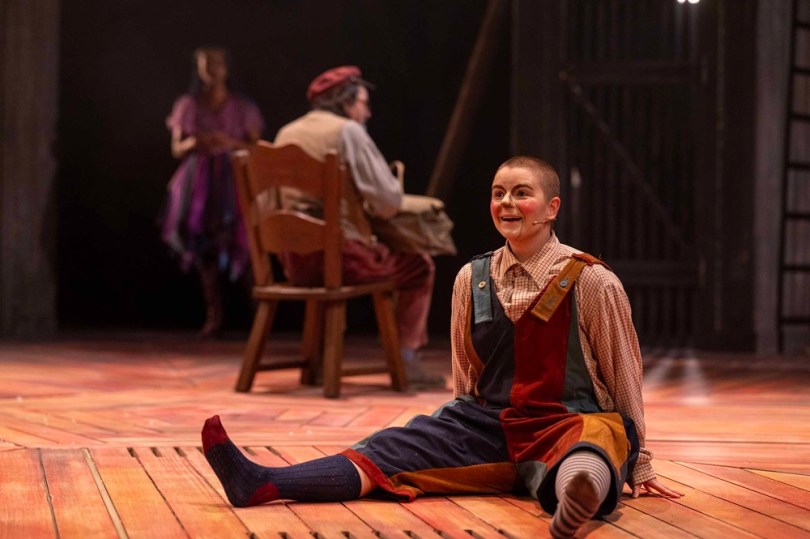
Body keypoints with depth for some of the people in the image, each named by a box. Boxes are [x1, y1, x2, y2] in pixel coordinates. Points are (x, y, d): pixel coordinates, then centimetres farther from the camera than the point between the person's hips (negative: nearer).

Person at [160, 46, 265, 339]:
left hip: (234, 185, -2)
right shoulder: (188, 105, 7)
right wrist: (194, 142, -16)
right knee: (204, 248, -2)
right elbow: (176, 149, 6)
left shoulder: (243, 107, 3)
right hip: (199, 185, 2)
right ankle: (213, 315, 3)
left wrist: (230, 143, -17)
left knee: (242, 246, -12)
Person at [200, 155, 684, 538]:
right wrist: (461, 434, 23)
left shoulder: (591, 281, -5)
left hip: (572, 422, -4)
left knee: (583, 463, -42)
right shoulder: (472, 280, 8)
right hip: (489, 424, 5)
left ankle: (579, 491, -79)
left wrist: (638, 464, 8)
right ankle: (263, 485, -38)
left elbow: (625, 374, 3)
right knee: (395, 447, -19)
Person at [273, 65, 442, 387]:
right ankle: (407, 359, 9)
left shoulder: (286, 134, 11)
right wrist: (369, 207, 10)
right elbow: (389, 203, -13)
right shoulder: (348, 131, -8)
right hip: (341, 257, -6)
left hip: (294, 262, 6)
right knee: (419, 265, 15)